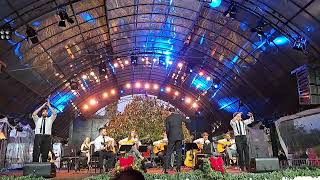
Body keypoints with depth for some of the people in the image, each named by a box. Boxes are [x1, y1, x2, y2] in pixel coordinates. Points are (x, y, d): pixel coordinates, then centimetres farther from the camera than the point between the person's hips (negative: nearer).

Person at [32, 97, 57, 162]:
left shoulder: (50, 119, 20)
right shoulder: (37, 119, 20)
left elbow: (55, 114, 3)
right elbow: (34, 114, 1)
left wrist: (49, 106, 6)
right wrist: (42, 106, 3)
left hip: (47, 137, 0)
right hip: (38, 136, 0)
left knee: (45, 154, -4)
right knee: (36, 153, -11)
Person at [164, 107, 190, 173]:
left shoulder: (168, 118, 0)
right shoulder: (180, 116, 3)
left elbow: (167, 129, -2)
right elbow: (188, 121, 7)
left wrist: (168, 135, 15)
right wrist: (187, 118, 28)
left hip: (171, 137, -1)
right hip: (179, 136, 2)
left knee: (168, 152, 3)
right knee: (179, 152, 11)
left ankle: (166, 168, -1)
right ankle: (178, 168, 12)